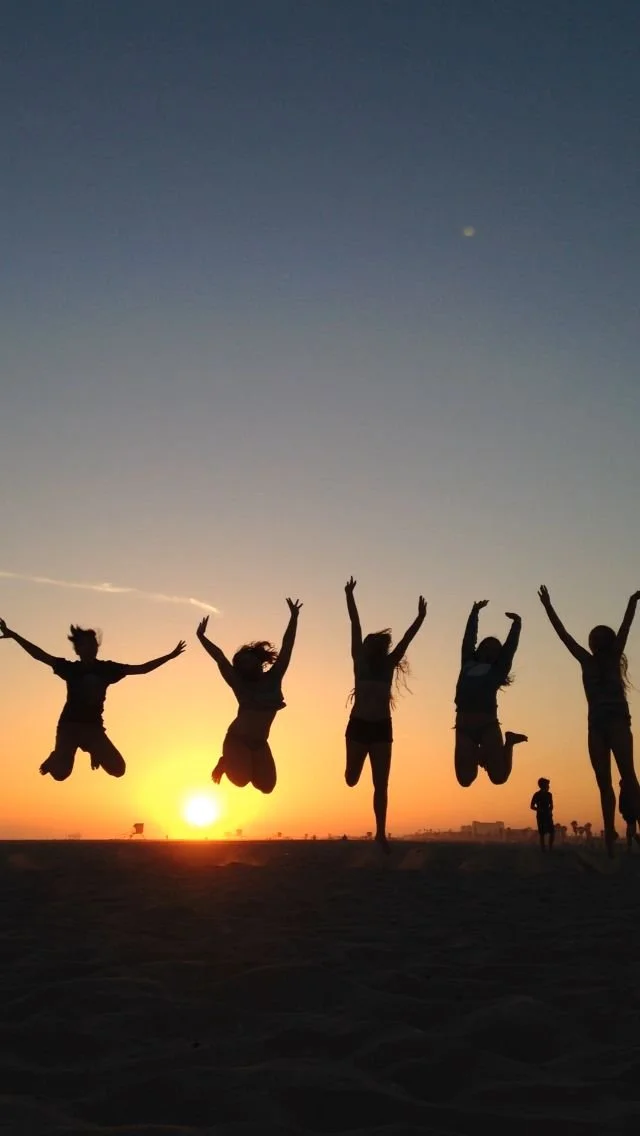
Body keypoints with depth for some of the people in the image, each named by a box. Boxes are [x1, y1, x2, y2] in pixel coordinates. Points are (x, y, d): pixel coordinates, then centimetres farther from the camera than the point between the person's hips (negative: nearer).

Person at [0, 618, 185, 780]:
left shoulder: (107, 668, -1)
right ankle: (55, 758, 24)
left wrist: (169, 656, -2)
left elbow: (141, 668, 1)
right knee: (60, 773, -16)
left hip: (93, 726, 3)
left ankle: (95, 753, 28)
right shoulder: (71, 668, -7)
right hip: (70, 724, -2)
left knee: (117, 768, -6)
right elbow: (40, 655, -13)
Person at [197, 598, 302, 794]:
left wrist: (293, 618, -6)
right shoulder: (239, 683, -5)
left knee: (266, 785, -1)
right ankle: (226, 763, 15)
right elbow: (220, 658, -11)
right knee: (241, 779, -21)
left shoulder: (273, 678, 1)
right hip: (237, 740, -4)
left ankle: (234, 763, 26)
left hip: (260, 743, 4)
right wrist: (201, 637, -15)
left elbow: (286, 648, -2)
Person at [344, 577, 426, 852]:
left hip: (382, 727, 2)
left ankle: (381, 832, 3)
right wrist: (349, 596, -6)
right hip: (358, 725, -2)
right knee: (351, 778, 1)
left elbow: (406, 639, 1)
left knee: (381, 784, 0)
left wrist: (420, 617, -7)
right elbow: (355, 627, -4)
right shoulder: (360, 662, 0)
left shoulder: (389, 665, 7)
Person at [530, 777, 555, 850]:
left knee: (552, 832, -1)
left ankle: (550, 849, 8)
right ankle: (543, 850, 0)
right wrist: (540, 810, -17)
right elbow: (532, 806, -3)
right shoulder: (537, 795, -4)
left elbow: (551, 805, 15)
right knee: (542, 834, -4)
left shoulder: (548, 794, 9)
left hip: (548, 816, 5)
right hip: (541, 816, -5)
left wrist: (550, 811, -6)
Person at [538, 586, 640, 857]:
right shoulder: (587, 661, 18)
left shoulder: (614, 657, 10)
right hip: (597, 724, 5)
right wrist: (548, 607, 16)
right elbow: (563, 634, 18)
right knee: (604, 783, 2)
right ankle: (610, 837, 2)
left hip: (617, 720, -5)